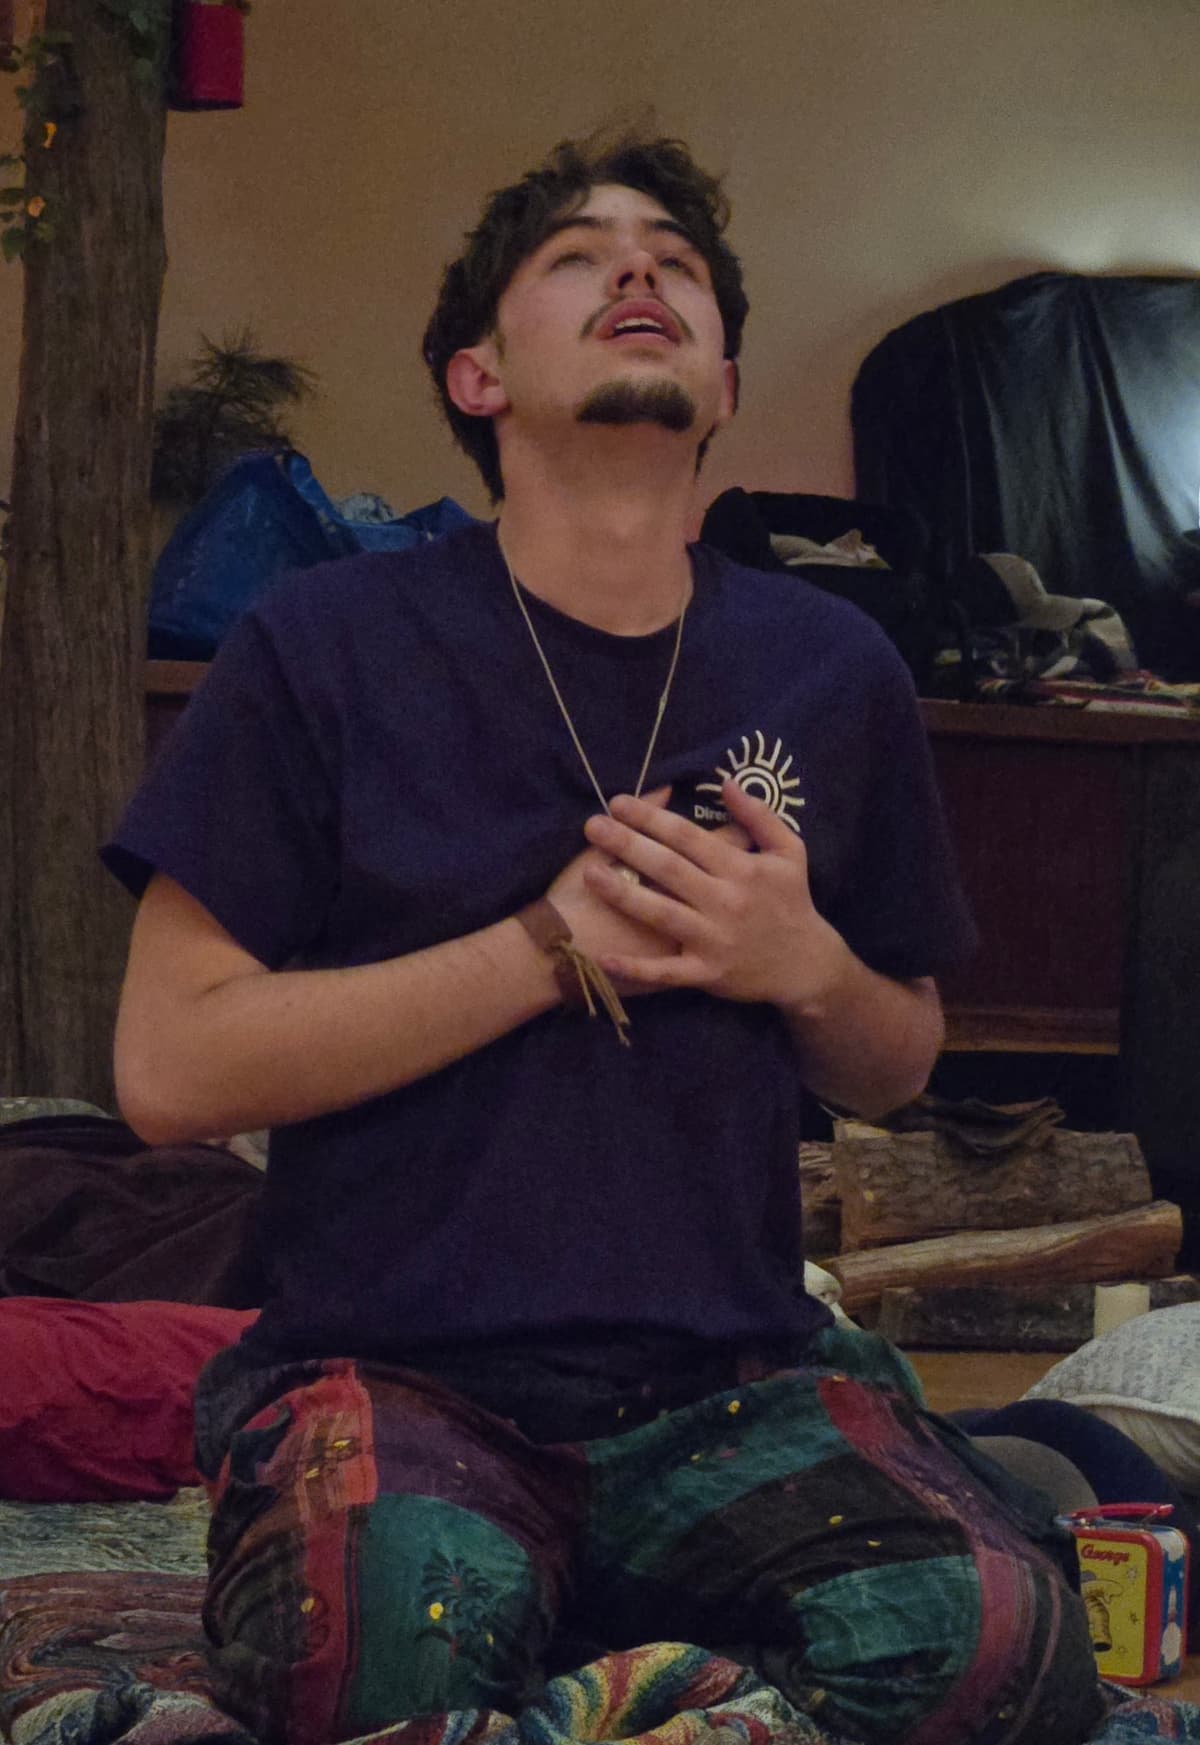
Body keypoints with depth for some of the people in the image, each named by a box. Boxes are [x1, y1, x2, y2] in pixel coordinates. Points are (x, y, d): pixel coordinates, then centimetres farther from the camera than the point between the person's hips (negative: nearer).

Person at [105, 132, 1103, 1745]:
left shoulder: (834, 672, 11)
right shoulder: (326, 647, 0)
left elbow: (897, 1069, 21)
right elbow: (170, 1068, -5)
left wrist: (808, 965, -4)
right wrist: (552, 950, -12)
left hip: (730, 1383, 3)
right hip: (395, 1367, -3)